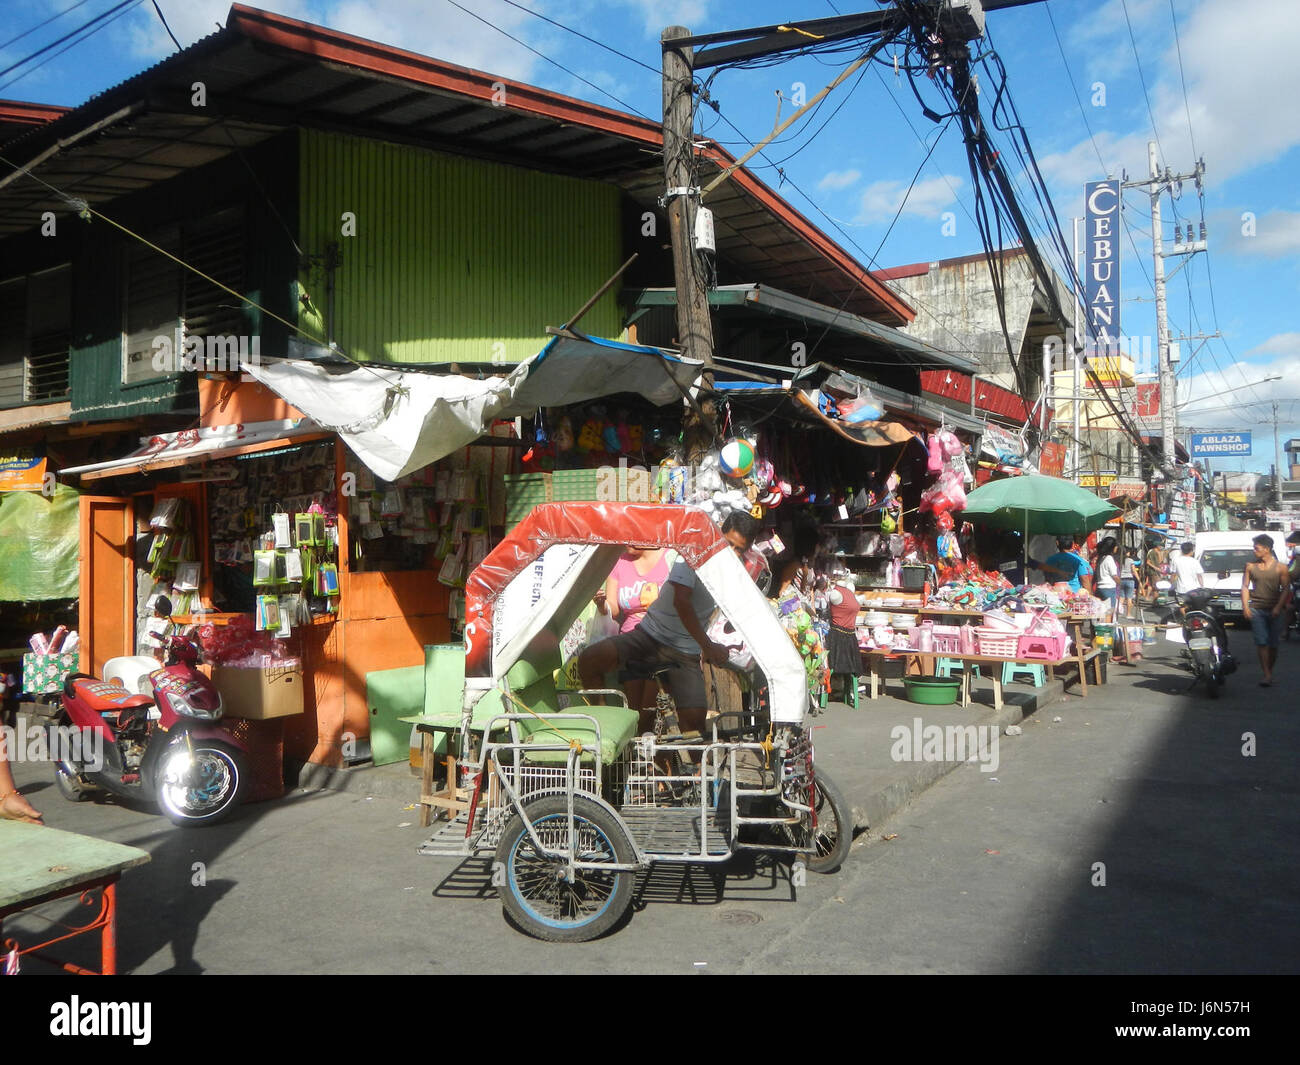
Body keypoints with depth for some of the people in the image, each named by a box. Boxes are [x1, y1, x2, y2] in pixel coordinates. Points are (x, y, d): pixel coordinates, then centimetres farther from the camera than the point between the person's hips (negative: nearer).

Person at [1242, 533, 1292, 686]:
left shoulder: (1280, 568, 1)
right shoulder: (1250, 566, 8)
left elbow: (1286, 589, -1)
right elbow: (1245, 586, 8)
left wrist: (1278, 607, -12)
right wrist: (1245, 606, -2)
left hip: (1274, 611, -1)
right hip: (1256, 609, 1)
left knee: (1273, 643, 5)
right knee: (1261, 642, -8)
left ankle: (1270, 671, 20)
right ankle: (1267, 675, -10)